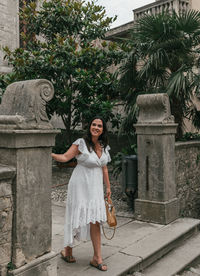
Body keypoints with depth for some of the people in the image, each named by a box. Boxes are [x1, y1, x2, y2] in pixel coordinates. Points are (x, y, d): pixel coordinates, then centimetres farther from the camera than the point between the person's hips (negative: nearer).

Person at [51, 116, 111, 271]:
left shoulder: (104, 146, 7)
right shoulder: (81, 143, -11)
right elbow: (65, 157, -19)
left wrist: (108, 187, 16)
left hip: (95, 187, 5)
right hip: (81, 185, -5)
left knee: (95, 220, 3)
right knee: (77, 218, 2)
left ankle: (97, 259, 10)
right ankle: (68, 250, 27)